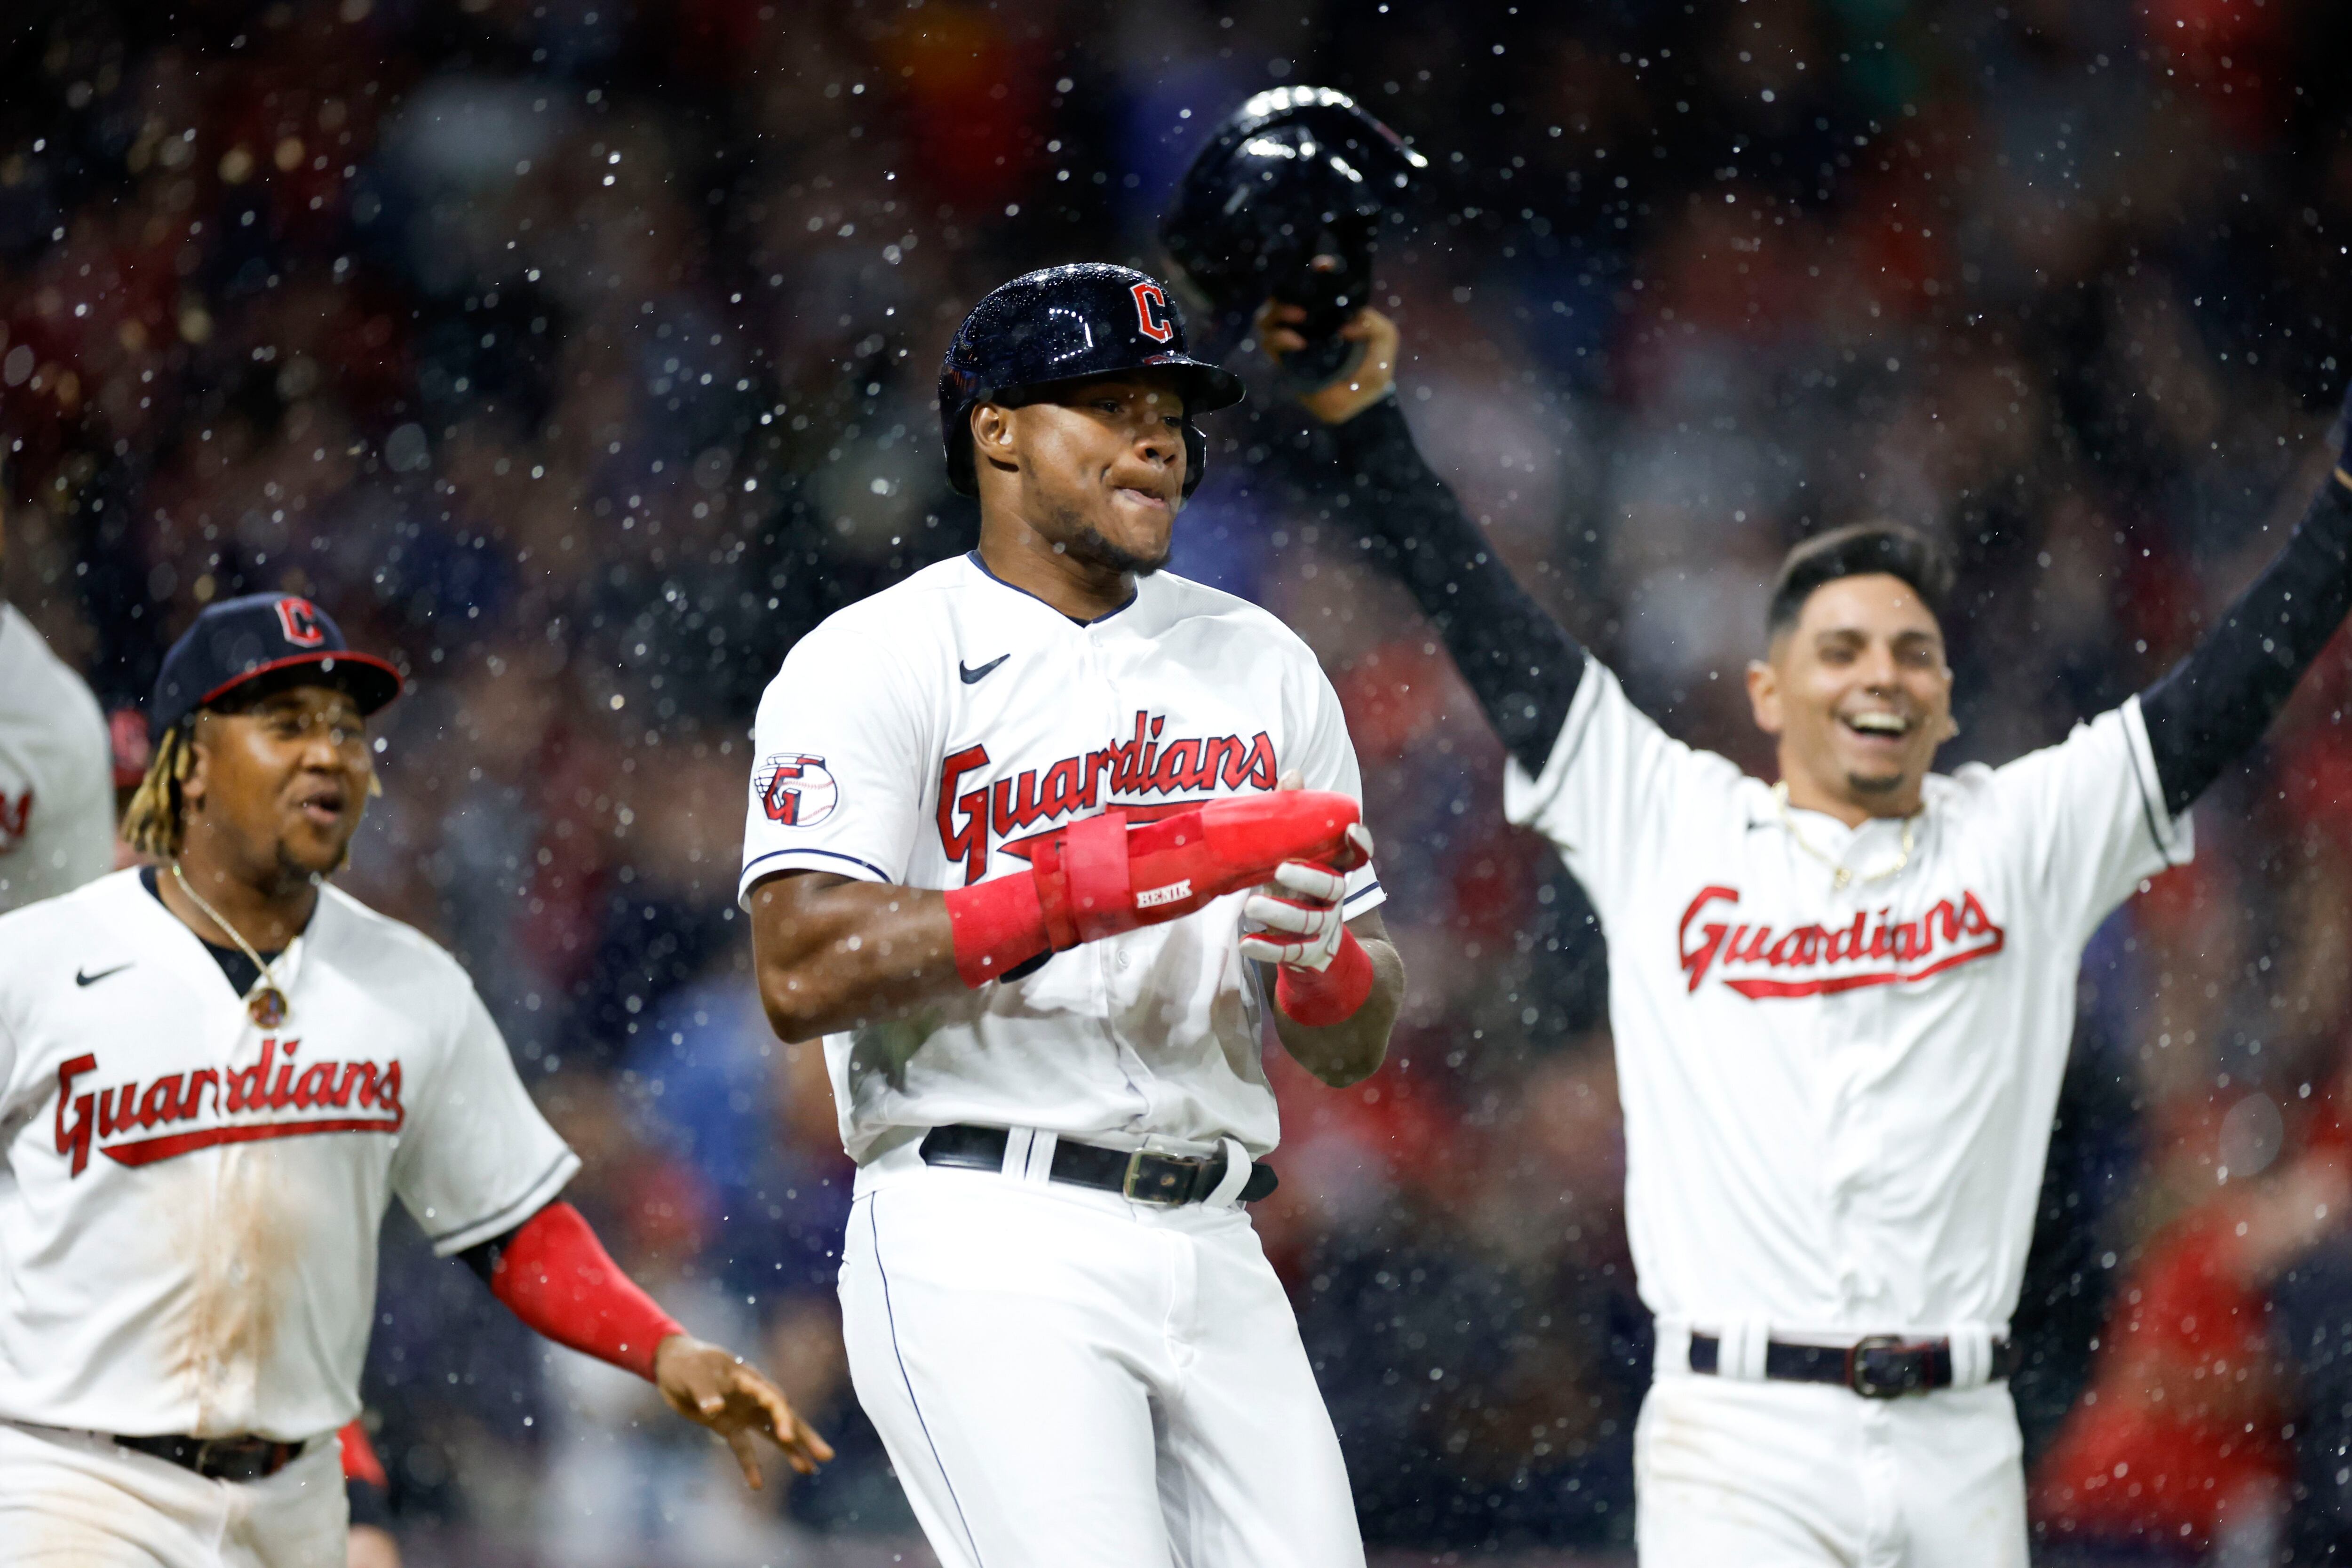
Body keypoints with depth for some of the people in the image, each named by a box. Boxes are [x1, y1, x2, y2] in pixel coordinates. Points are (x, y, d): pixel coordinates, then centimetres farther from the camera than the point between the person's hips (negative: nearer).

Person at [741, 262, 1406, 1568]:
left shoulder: (1261, 666, 18)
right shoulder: (873, 663, 1)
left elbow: (1353, 1052, 17)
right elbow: (803, 974, -14)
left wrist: (1325, 959, -7)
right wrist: (1084, 892, -20)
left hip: (1212, 1256, 6)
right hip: (989, 1253, -6)